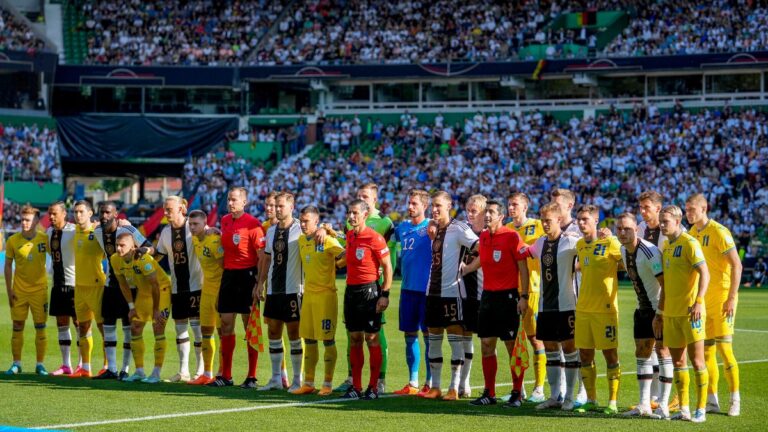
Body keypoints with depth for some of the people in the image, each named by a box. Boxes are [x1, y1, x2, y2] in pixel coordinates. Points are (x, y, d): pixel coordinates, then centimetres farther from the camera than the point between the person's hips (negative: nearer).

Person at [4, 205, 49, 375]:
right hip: (19, 290, 1)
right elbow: (8, 266, 3)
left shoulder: (44, 239, -5)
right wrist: (9, 291, -1)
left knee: (40, 327, 0)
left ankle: (40, 364, 8)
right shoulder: (13, 240, -3)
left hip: (39, 290, -1)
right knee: (17, 326, 2)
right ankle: (16, 364, 10)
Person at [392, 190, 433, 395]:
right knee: (410, 335, 8)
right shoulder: (402, 227, 11)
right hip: (407, 288, 6)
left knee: (429, 335, -2)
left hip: (427, 289, -6)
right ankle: (412, 383, 14)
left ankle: (430, 384, 3)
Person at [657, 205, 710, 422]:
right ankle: (683, 409, 14)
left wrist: (698, 302, -26)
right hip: (671, 313, 8)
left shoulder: (689, 243, -9)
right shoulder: (666, 246, 15)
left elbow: (704, 274, -16)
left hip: (690, 312, -8)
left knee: (696, 360, -5)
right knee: (677, 361, 8)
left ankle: (701, 410, -2)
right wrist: (661, 311, 21)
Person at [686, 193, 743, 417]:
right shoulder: (692, 233, 9)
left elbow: (737, 265, -15)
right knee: (706, 350, 7)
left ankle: (735, 400, 0)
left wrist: (732, 298, -20)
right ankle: (712, 401, 13)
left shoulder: (719, 232, -13)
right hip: (703, 298, 7)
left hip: (722, 296, -7)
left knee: (724, 348, -9)